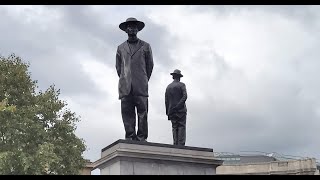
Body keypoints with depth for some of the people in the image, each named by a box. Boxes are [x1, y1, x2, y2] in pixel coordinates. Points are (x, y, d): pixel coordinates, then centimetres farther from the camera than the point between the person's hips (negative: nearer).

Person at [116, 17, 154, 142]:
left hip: (141, 86, -2)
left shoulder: (145, 46, 13)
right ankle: (130, 137, -5)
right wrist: (124, 80, 12)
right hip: (125, 87, 2)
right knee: (127, 112, -5)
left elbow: (150, 65, 15)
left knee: (142, 111, -8)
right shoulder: (121, 48, 18)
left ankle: (142, 138, -9)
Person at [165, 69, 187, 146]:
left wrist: (168, 112, 12)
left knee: (174, 128, 5)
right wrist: (179, 105, -14)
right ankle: (181, 144, -14)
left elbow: (166, 101, 10)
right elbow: (184, 96, -14)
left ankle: (175, 145, -3)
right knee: (181, 127, -5)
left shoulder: (168, 87, 13)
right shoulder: (181, 85, 2)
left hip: (171, 111, 4)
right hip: (181, 110, -4)